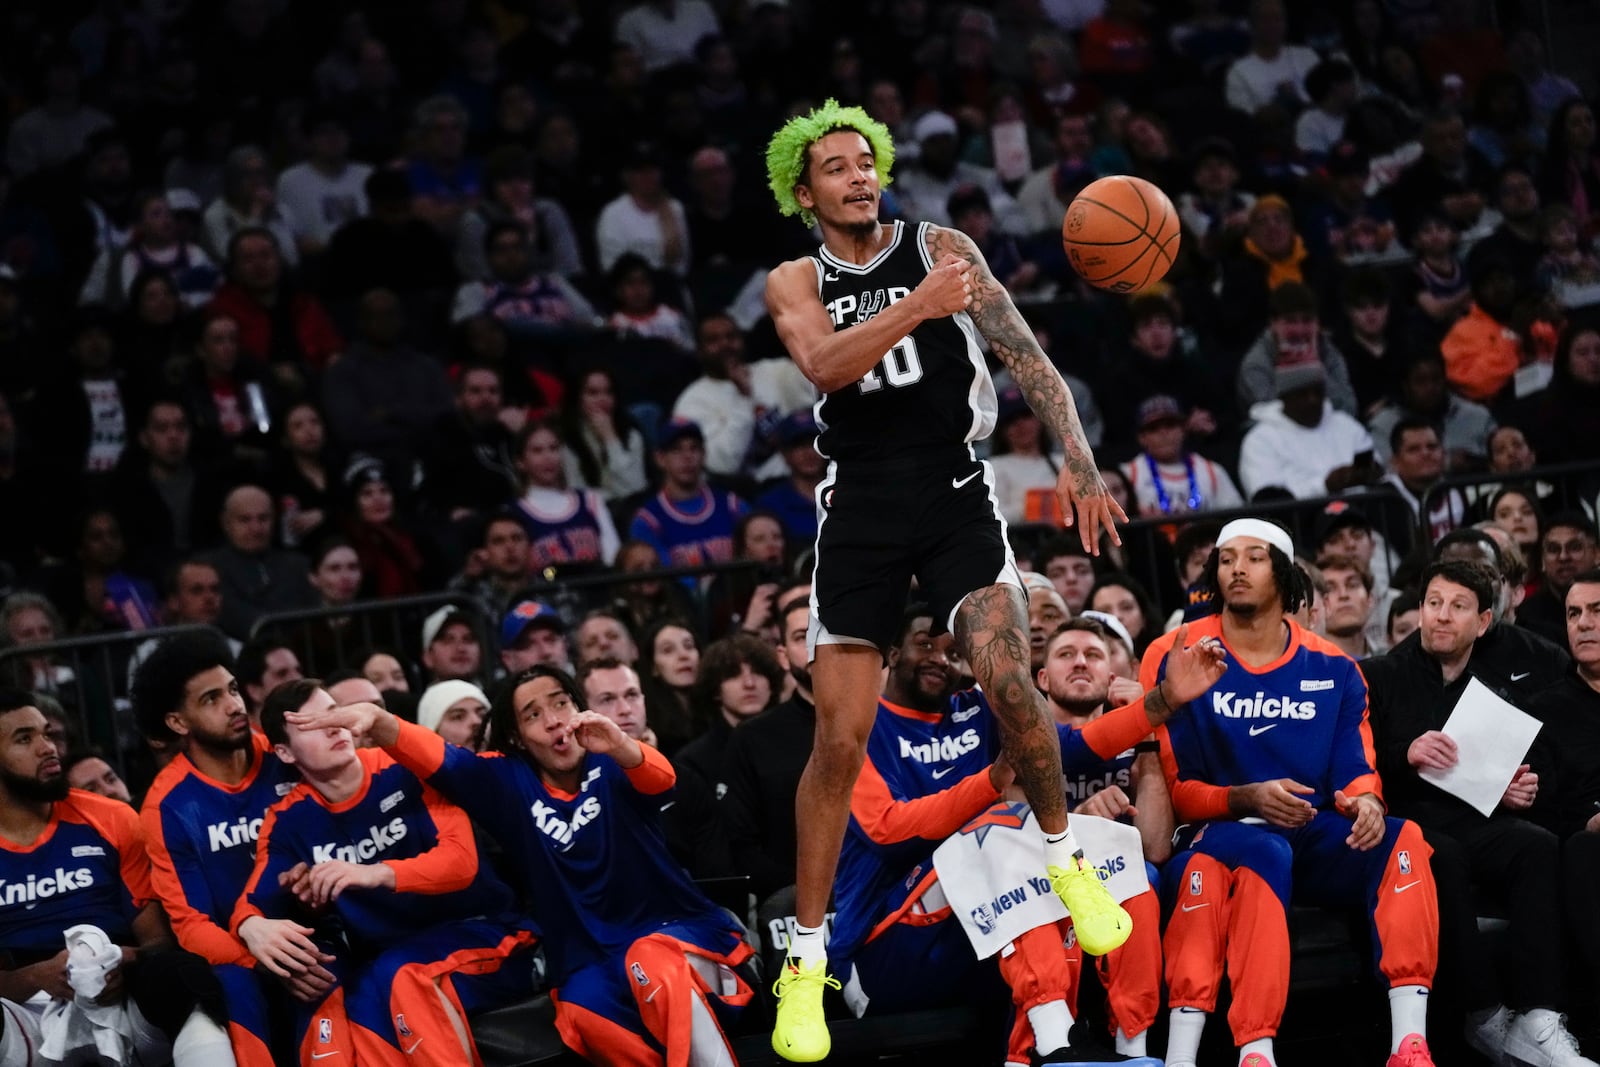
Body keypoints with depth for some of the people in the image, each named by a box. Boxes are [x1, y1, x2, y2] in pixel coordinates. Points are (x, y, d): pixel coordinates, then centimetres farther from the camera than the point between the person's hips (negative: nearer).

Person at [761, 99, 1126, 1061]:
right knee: (840, 738, -3)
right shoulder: (795, 284, 6)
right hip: (861, 506, 1)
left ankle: (1065, 856, 6)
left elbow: (1026, 356, -3)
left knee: (1006, 678, -21)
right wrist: (919, 307, -30)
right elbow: (825, 363, -16)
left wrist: (1078, 459, -16)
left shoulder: (941, 250, 4)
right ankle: (807, 961, 6)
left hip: (955, 494, -1)